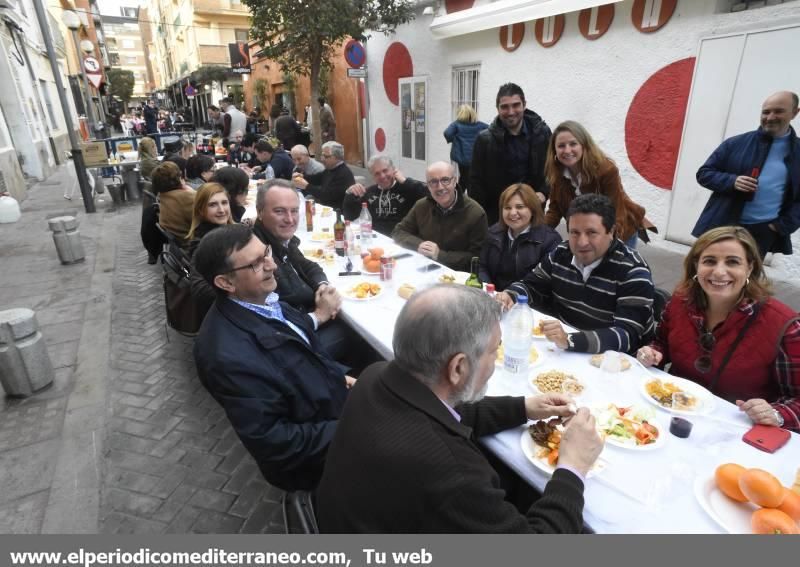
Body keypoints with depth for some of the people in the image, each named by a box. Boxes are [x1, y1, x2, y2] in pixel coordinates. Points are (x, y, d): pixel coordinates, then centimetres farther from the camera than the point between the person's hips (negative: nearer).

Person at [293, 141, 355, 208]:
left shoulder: (344, 174, -20)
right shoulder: (330, 169, 10)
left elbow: (327, 196, -24)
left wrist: (306, 186, -20)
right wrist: (302, 177, -1)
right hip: (323, 207, 9)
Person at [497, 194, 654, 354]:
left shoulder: (633, 272, -16)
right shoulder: (561, 253, 0)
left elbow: (628, 335, -26)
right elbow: (531, 286, 12)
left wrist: (569, 340, -40)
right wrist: (510, 296, -11)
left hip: (609, 361, -4)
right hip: (560, 352, 4)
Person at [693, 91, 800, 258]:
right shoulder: (736, 143, 1)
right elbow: (703, 173, 2)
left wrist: (783, 226, -5)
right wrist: (732, 181, -16)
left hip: (763, 232, 1)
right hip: (724, 226, -1)